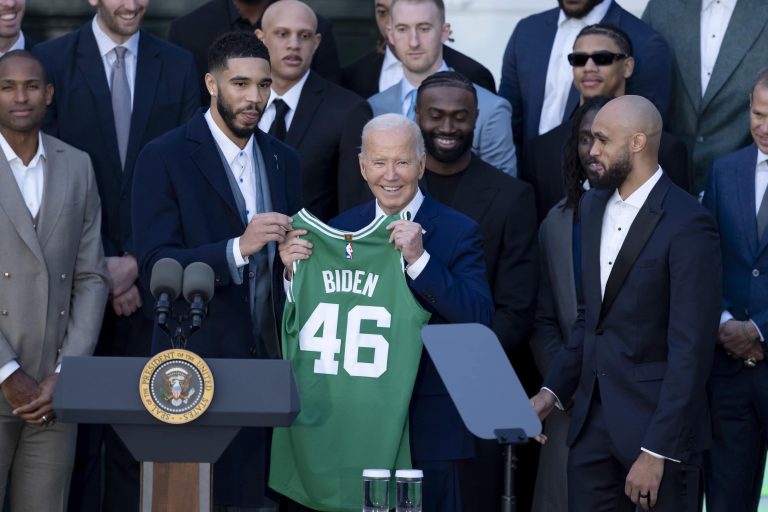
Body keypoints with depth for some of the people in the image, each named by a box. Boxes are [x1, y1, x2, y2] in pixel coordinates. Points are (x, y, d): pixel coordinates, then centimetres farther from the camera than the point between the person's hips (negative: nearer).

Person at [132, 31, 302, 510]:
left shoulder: (283, 161, 13)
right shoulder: (165, 157, -4)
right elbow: (155, 266, -12)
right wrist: (238, 249, -24)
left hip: (269, 361, 5)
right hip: (199, 362, -4)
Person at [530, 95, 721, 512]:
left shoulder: (687, 224, -15)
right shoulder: (593, 207, 9)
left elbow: (691, 348, -17)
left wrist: (656, 452, -19)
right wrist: (553, 390, 7)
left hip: (655, 422, -7)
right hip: (593, 418, 7)